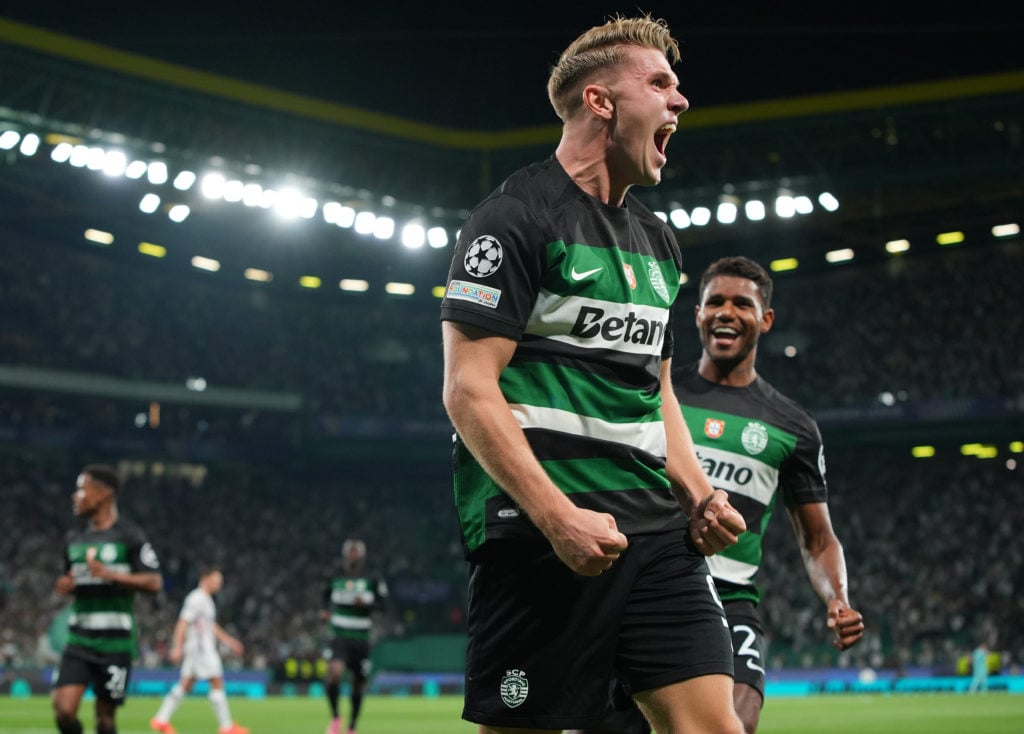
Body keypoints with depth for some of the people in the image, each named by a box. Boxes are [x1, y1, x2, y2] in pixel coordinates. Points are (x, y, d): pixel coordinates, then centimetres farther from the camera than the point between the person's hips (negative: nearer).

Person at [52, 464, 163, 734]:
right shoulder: (74, 539, 13)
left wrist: (111, 574, -22)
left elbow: (154, 582, -11)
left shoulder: (129, 536, -5)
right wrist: (65, 585, 3)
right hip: (79, 641, 4)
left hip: (115, 643, -4)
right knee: (63, 710, -10)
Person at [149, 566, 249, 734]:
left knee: (185, 685, 9)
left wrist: (228, 640, 28)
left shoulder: (206, 600, 19)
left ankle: (161, 720, 10)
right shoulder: (196, 599, -12)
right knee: (217, 683, -8)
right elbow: (182, 623, -18)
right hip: (200, 648, -10)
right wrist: (177, 647, -23)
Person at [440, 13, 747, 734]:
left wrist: (700, 496, 11)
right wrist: (558, 515, -21)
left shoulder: (657, 240, 21)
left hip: (655, 531, 7)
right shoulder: (517, 216, -5)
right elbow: (469, 389, -12)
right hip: (539, 533, -7)